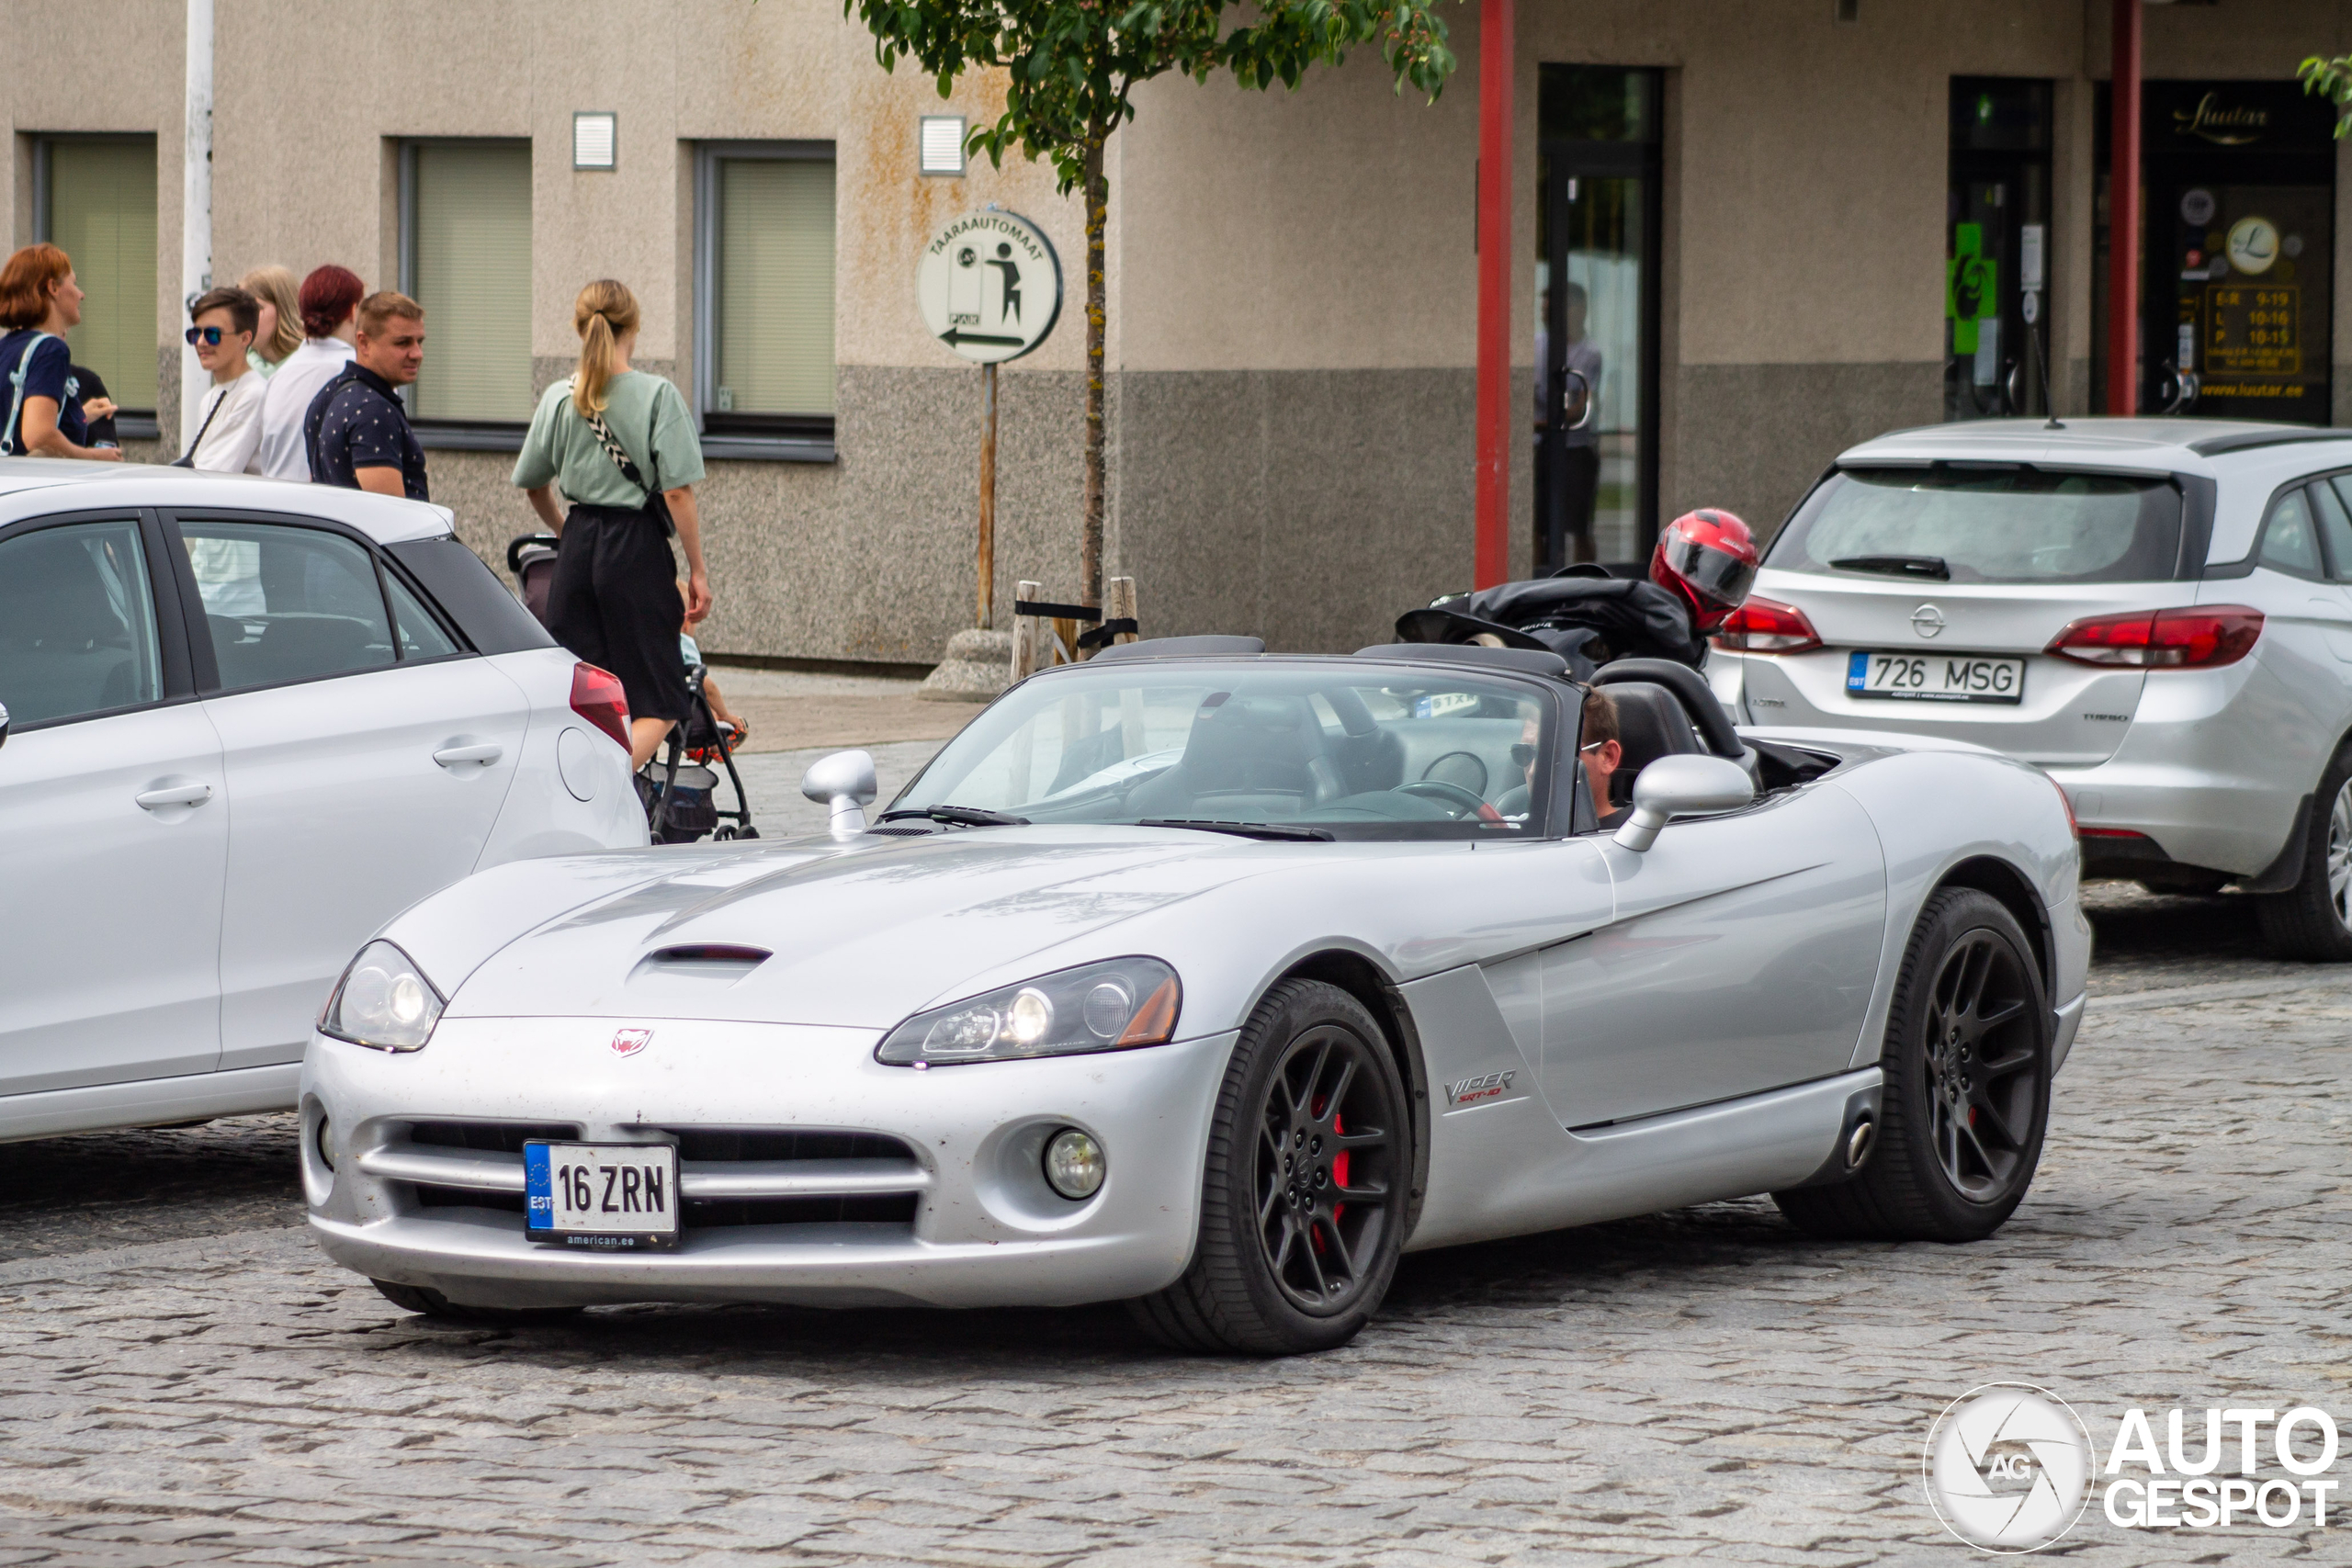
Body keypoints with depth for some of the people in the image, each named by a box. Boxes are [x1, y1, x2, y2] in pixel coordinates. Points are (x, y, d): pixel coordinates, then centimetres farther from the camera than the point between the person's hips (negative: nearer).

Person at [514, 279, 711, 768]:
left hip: (578, 547, 4)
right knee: (656, 707, 0)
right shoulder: (656, 395, -8)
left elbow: (533, 486, 18)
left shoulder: (559, 397, 6)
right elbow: (678, 491, -11)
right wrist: (697, 571, -3)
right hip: (637, 547, -4)